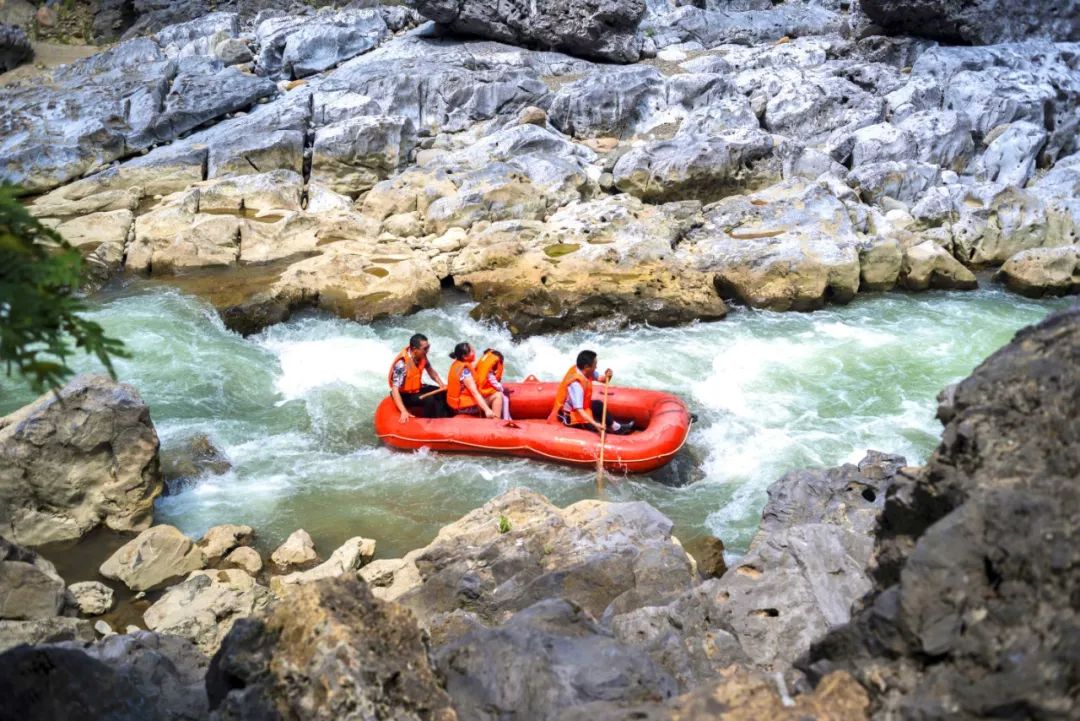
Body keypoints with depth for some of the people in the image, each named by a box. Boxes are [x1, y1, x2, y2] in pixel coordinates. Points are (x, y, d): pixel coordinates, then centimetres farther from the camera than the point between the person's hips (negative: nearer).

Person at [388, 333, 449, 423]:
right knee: (429, 400, -27)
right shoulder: (402, 365, -31)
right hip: (405, 395, -8)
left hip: (417, 388, 8)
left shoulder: (422, 357, -11)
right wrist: (404, 411, -42)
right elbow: (395, 389, -34)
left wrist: (442, 385, -6)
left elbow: (430, 371, 9)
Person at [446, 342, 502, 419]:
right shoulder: (464, 370, -22)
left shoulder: (457, 364, 5)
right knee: (498, 395, -13)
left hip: (457, 402, 10)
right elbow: (474, 392, -29)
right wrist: (487, 410, -34)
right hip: (464, 406, -10)